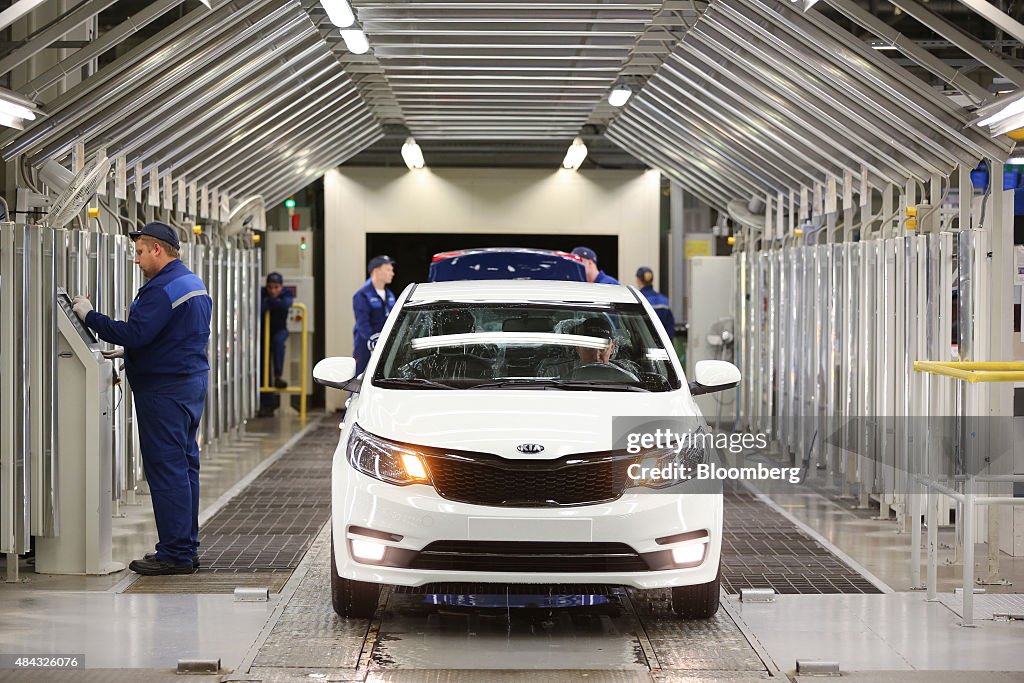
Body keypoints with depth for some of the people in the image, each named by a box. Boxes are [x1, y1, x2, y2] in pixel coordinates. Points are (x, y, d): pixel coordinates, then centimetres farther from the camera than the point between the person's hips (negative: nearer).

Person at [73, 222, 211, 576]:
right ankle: (187, 548, 18)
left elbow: (135, 333, -23)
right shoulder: (193, 283, 17)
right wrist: (127, 352, 18)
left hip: (164, 389, -10)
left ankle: (175, 553, -7)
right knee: (184, 464, 13)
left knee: (166, 468, -7)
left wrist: (89, 316, -14)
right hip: (193, 380, 10)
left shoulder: (162, 289, -16)